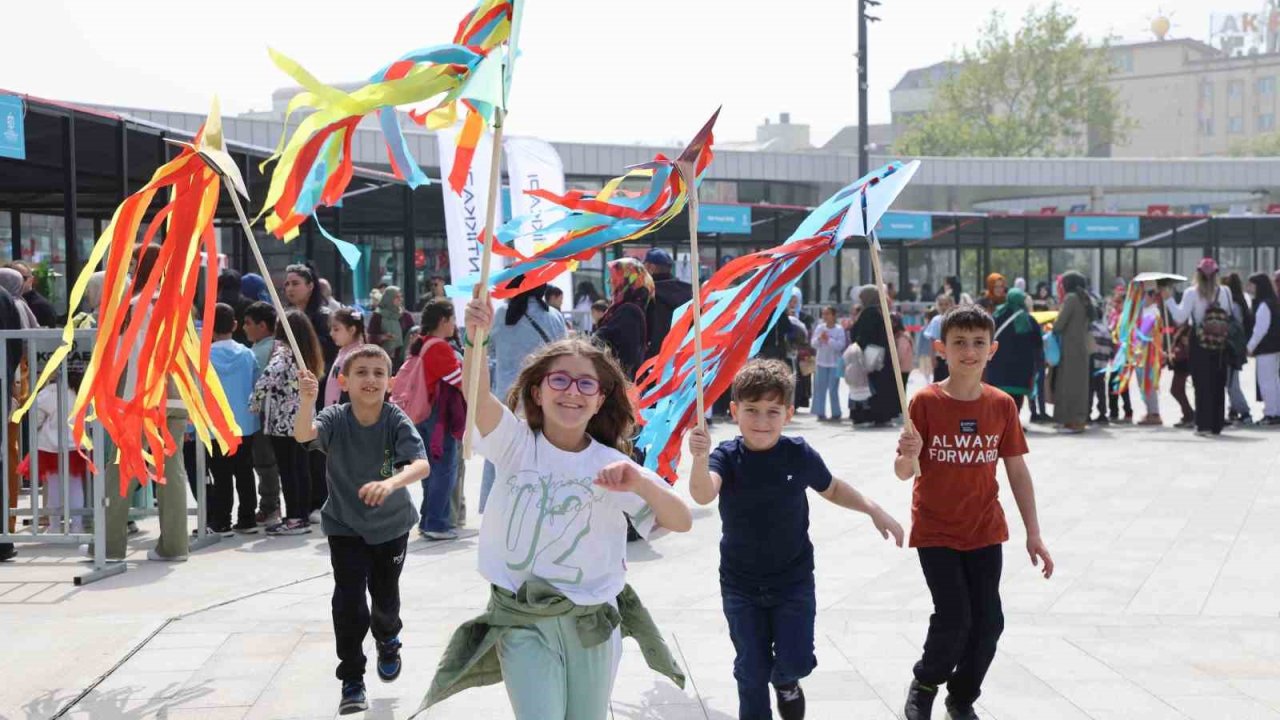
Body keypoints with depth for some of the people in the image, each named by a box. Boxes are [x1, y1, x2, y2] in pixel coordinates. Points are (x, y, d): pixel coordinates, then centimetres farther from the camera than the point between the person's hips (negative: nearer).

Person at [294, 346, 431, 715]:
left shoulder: (396, 420, -21)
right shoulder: (335, 418, -19)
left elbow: (422, 464, -34)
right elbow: (303, 435, -39)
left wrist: (391, 483, -55)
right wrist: (307, 401, -60)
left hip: (391, 523, 1)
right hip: (345, 525, 0)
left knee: (385, 594, 14)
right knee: (349, 599, -10)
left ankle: (388, 640, 49)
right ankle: (352, 681, 3)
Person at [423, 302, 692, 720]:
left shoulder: (612, 465, -4)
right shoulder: (516, 444, -5)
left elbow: (681, 522, -13)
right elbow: (478, 395, -26)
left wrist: (642, 483, -33)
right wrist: (476, 340, -46)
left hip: (592, 623, 2)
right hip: (523, 622, -2)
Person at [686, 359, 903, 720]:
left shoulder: (799, 454, -11)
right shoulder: (726, 457, -14)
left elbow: (832, 489, 9)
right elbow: (703, 495, -35)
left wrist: (874, 510, 0)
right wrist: (700, 458, -54)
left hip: (793, 581, 0)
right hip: (740, 585, 0)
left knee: (795, 662, -3)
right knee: (751, 671, 7)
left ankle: (785, 681, 33)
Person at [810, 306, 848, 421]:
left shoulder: (839, 329, -4)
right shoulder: (819, 328, 5)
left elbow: (840, 345, -12)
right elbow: (814, 344, 3)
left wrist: (829, 340, -19)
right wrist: (819, 338, -16)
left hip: (834, 363, -3)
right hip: (821, 362, 3)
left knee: (833, 389, -1)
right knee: (820, 388, 2)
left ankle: (835, 413, 6)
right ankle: (821, 413, 6)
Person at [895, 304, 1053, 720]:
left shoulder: (1002, 405, -3)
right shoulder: (925, 402, -11)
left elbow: (1018, 471, 3)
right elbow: (904, 472, -9)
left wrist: (1034, 535, 2)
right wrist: (910, 454, -33)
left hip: (985, 532, 3)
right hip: (935, 532, -3)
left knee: (988, 622, 4)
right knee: (954, 617, -11)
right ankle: (925, 684, 18)